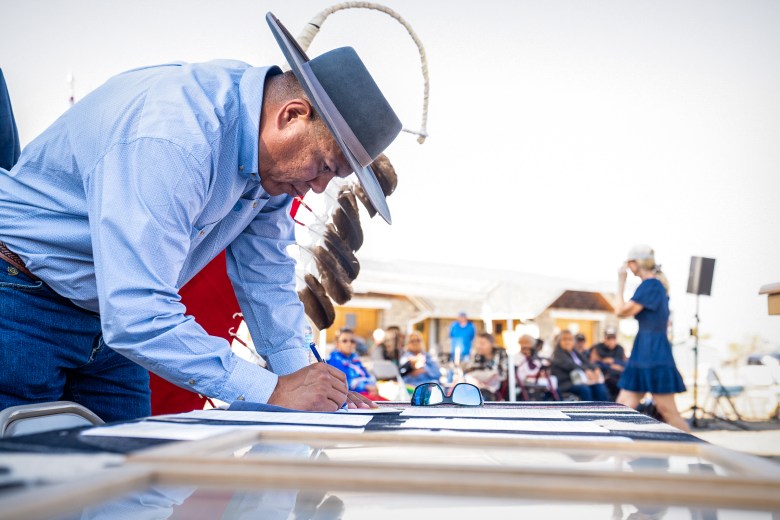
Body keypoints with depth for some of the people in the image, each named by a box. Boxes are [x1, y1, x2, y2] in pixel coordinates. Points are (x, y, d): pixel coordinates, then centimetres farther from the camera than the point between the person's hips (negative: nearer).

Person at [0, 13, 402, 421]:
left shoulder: (273, 158, -7)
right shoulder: (172, 138, -35)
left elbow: (266, 273, 4)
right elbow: (138, 317, -39)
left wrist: (303, 376, -5)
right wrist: (273, 393, -35)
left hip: (113, 318, 8)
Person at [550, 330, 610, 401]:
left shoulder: (575, 352, 21)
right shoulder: (558, 353, -1)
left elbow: (586, 363, 8)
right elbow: (569, 365, -18)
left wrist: (595, 369, -14)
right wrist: (586, 371, -32)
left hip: (581, 379, 6)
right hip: (566, 383, -6)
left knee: (600, 387, -19)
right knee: (584, 389, -33)